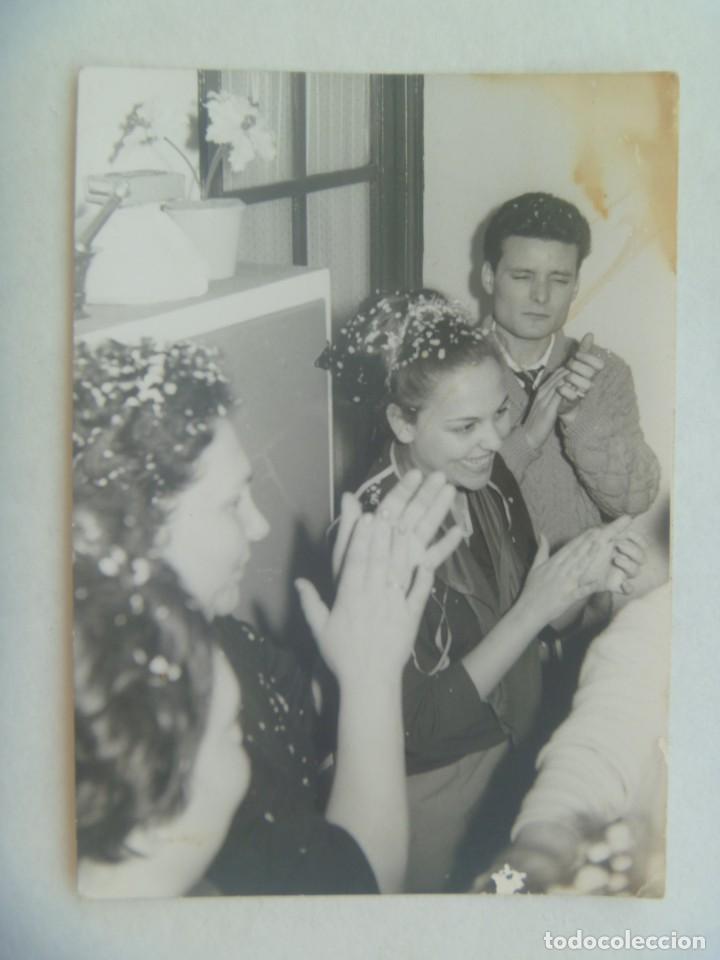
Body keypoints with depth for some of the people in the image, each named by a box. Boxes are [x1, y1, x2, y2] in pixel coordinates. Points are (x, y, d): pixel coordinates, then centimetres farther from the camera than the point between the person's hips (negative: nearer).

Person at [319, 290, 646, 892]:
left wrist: (589, 576, -18)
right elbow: (418, 724, -26)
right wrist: (534, 608, -32)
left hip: (511, 748, 6)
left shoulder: (488, 479, -11)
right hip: (428, 790, -6)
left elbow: (515, 603, 2)